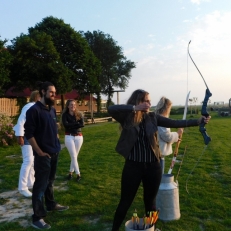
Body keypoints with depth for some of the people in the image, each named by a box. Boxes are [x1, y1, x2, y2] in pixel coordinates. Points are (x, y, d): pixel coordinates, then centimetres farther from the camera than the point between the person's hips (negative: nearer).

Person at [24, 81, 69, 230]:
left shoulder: (52, 110, 10)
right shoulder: (34, 110, -12)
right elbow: (29, 134, -15)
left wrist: (57, 144, 11)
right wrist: (40, 152, -15)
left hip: (55, 153, 7)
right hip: (43, 155, -7)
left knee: (50, 181, 20)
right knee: (40, 184, 1)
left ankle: (51, 204, 38)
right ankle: (37, 217, 11)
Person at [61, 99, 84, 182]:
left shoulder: (79, 114, 5)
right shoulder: (65, 115, -2)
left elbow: (82, 124, -9)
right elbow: (65, 124, -18)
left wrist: (71, 125, -14)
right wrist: (76, 123, -13)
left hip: (79, 137, 3)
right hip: (69, 137, -3)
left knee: (75, 156, 9)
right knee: (73, 156, -5)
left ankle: (71, 172, 23)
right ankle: (78, 174, 0)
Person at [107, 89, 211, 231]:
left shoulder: (152, 117, 1)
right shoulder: (127, 118, -7)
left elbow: (175, 123, 1)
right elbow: (111, 109, -25)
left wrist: (199, 121, -3)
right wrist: (135, 108, -28)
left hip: (153, 166, 3)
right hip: (133, 166, -2)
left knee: (150, 201, 18)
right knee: (125, 202, 10)